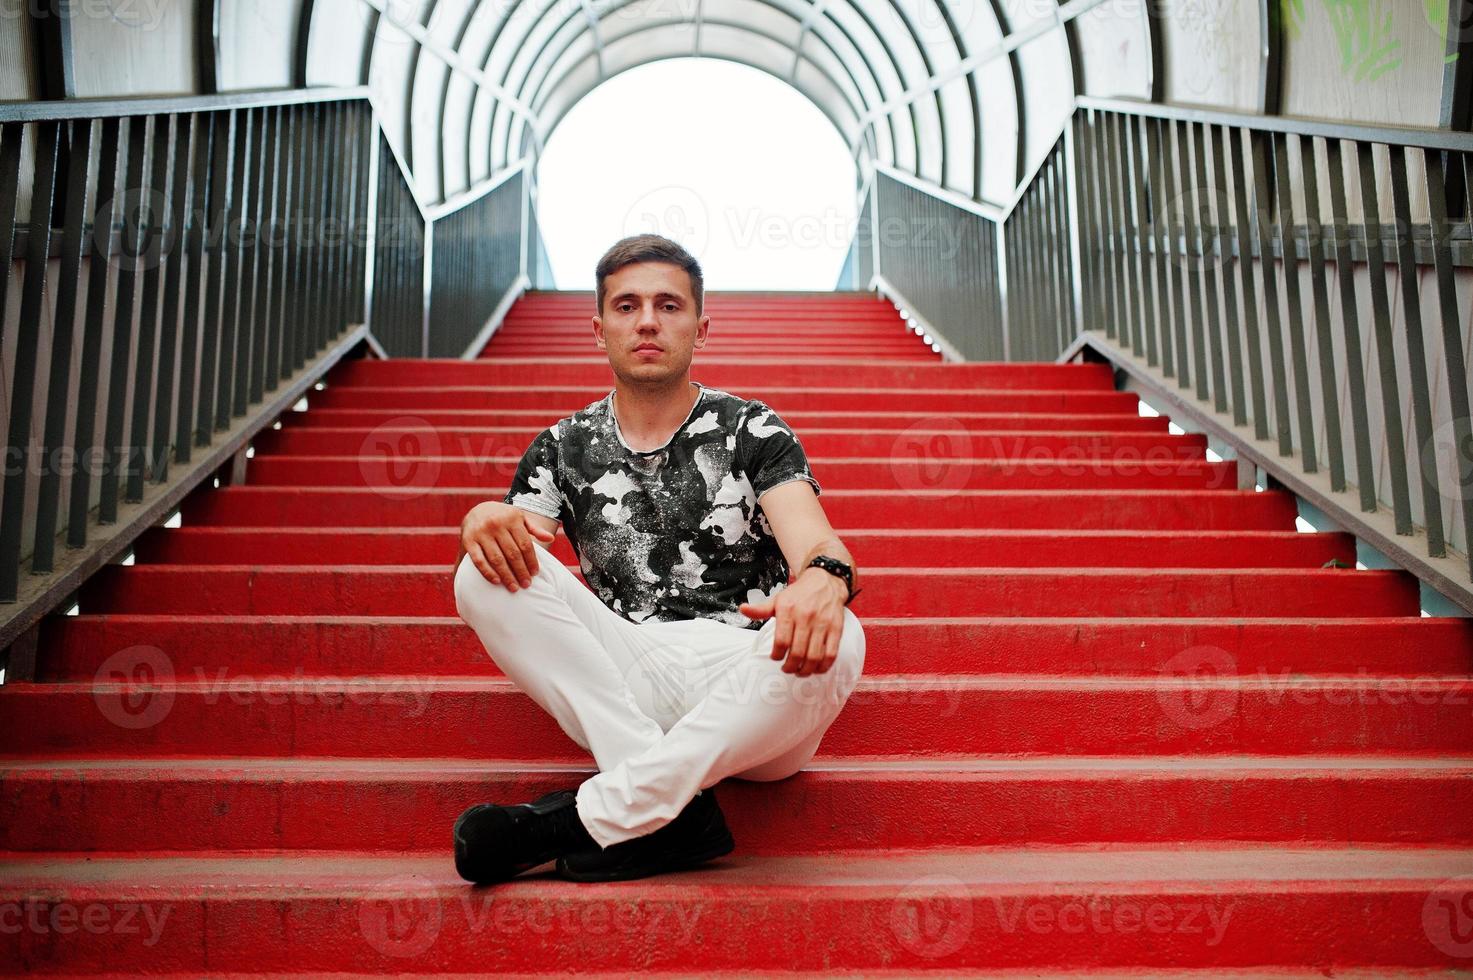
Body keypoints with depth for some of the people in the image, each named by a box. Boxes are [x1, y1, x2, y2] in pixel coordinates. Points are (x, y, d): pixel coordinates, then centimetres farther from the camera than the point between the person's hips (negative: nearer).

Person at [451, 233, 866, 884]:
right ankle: (678, 811, -26)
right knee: (487, 574, -18)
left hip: (749, 693, -1)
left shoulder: (751, 430, 6)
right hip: (621, 689, 2)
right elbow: (513, 550, 3)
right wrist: (483, 523, -22)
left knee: (833, 641, -34)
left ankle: (594, 816, -25)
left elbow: (815, 545, -10)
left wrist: (824, 579, -36)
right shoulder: (564, 447, 13)